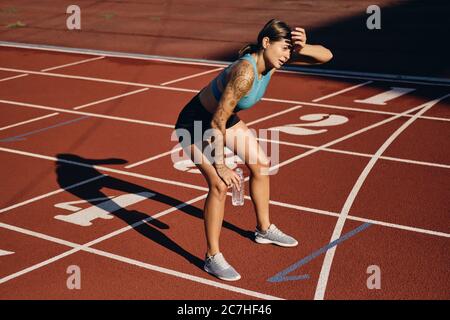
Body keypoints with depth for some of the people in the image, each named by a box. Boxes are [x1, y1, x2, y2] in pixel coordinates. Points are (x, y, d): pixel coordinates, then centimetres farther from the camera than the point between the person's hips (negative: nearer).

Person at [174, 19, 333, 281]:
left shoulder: (272, 59, -16)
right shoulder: (245, 72, -38)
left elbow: (326, 56, -10)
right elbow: (217, 123, -32)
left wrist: (302, 49, -32)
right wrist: (220, 165, -23)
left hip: (223, 117, 9)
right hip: (196, 123, -9)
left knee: (261, 165, 16)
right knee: (220, 184, -20)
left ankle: (264, 229, 37)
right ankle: (212, 257, -4)